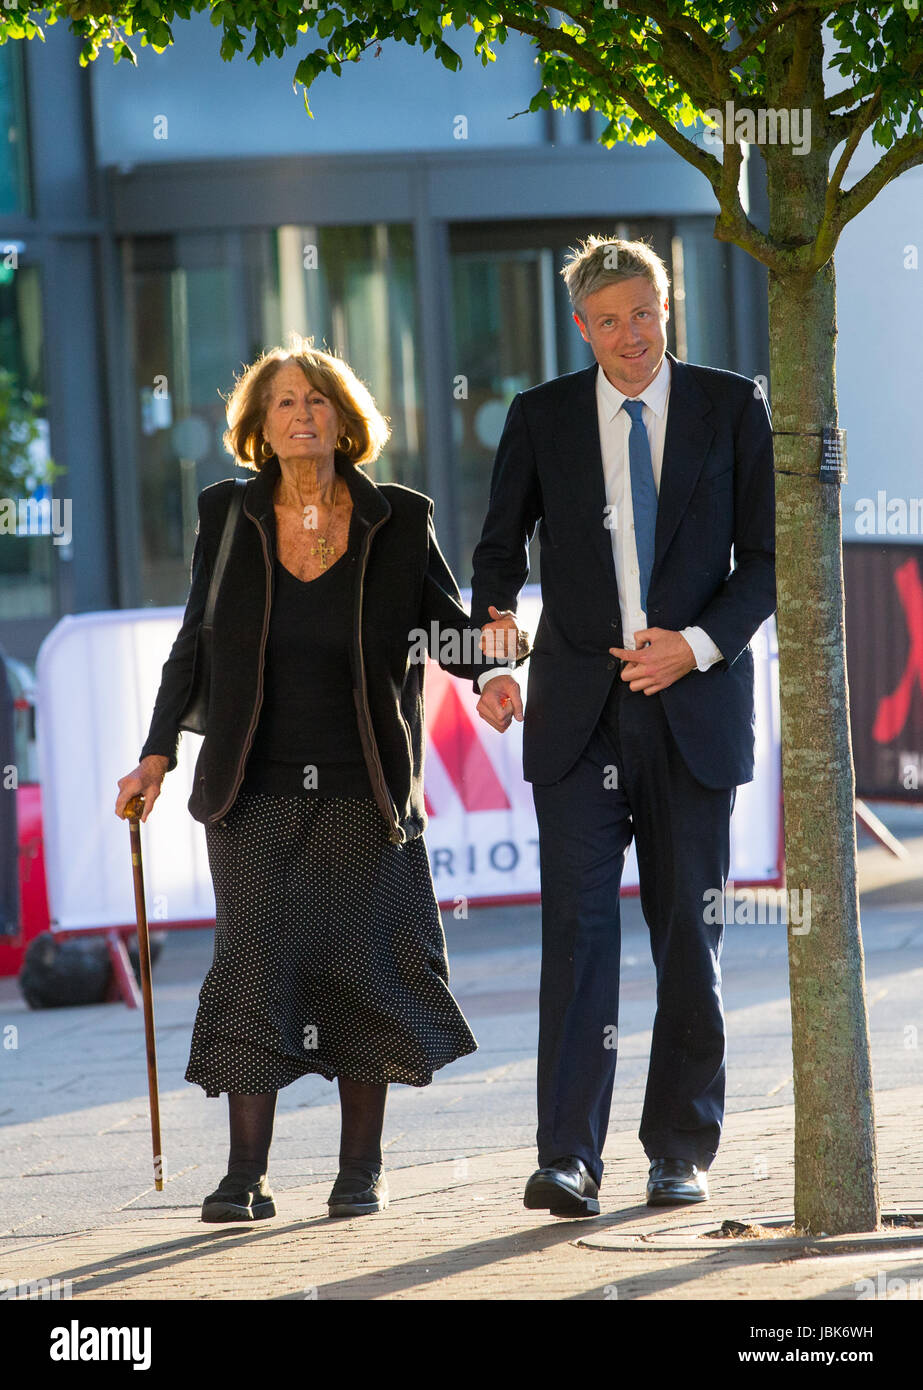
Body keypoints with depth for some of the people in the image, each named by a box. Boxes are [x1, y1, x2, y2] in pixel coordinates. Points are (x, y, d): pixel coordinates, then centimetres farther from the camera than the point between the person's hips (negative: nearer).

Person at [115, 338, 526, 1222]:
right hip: (257, 791, 0)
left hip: (361, 789, 0)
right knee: (253, 964, -6)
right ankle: (245, 1175, -2)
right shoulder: (228, 518, 4)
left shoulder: (398, 522, 1)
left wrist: (494, 643, -19)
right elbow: (194, 645, 10)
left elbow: (450, 639, 3)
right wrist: (158, 756, 3)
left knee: (364, 968, 0)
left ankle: (361, 1171, 11)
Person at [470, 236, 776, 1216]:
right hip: (580, 712, 0)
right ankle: (568, 1161, -14)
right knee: (577, 924, -10)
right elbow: (500, 552, 14)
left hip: (695, 705, 0)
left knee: (688, 931, 5)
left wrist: (699, 644, -11)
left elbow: (768, 557, 4)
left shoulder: (733, 409, 5)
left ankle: (680, 1153, 17)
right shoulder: (542, 418, 6)